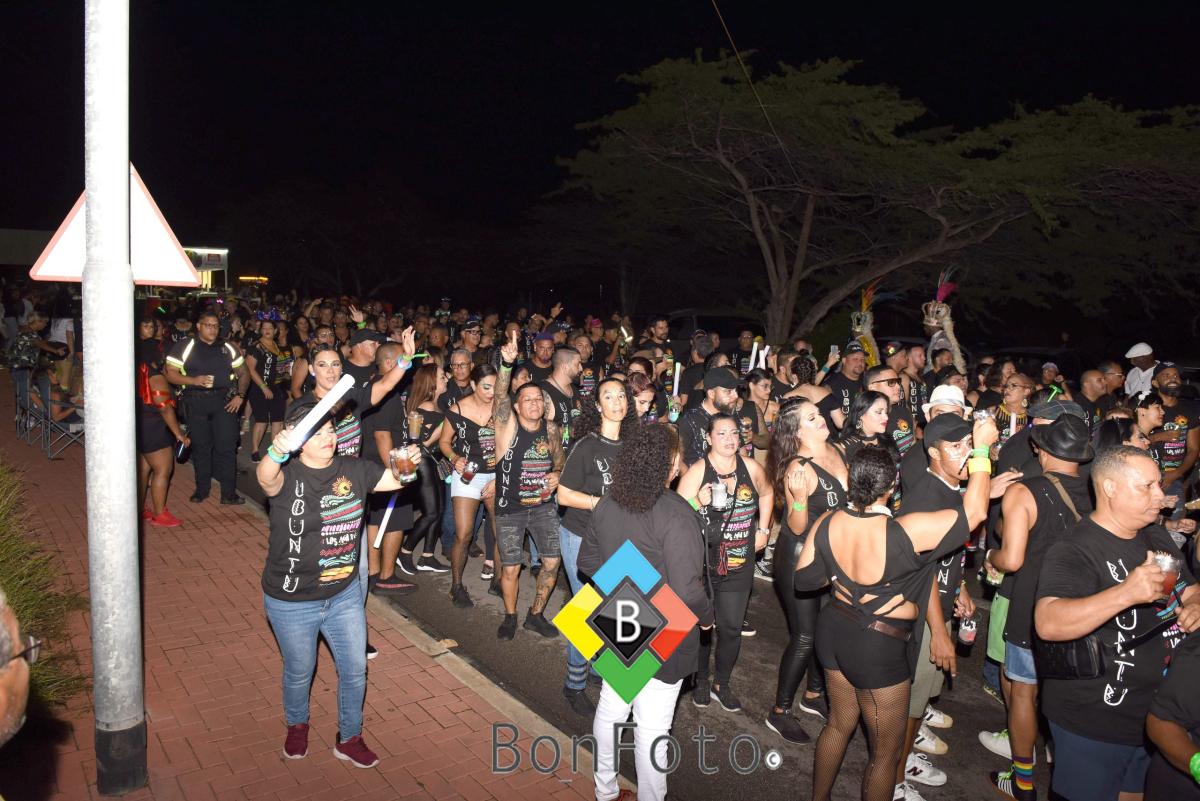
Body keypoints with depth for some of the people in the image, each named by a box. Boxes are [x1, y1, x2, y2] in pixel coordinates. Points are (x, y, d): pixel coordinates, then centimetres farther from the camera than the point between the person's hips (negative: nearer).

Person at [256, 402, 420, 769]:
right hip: (291, 602, -4)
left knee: (355, 670, 14)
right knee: (299, 672, 19)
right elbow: (267, 479, -42)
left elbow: (395, 479, -2)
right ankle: (297, 725, 51)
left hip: (344, 594, 4)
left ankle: (349, 739, 38)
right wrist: (277, 451, -66)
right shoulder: (287, 476, -20)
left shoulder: (353, 470, -6)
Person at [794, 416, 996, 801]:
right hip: (878, 647, -6)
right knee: (886, 751, 16)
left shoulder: (827, 523, -11)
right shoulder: (905, 532, -27)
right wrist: (981, 449, -11)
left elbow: (803, 578, 1)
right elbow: (974, 511, -19)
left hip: (833, 630, 7)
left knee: (839, 725, 28)